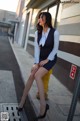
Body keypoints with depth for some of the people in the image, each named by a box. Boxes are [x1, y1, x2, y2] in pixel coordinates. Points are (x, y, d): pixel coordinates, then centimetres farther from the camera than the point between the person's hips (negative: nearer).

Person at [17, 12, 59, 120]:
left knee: (37, 75, -24)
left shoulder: (55, 32, -17)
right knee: (31, 75, -12)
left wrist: (46, 60, -15)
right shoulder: (37, 33, -4)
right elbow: (37, 48, -7)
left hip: (50, 59, -4)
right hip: (41, 58, 5)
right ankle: (22, 101, 2)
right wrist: (36, 63, -14)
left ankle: (43, 105, -15)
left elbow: (55, 49, -12)